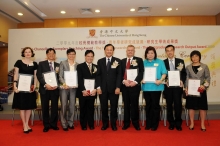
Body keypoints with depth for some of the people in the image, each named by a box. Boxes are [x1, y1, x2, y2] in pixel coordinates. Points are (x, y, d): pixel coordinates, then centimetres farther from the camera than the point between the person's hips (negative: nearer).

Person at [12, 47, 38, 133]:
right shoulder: (19, 62, 0)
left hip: (30, 87, 3)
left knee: (29, 106, 7)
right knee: (22, 106, 1)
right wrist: (15, 85, -12)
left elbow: (35, 76, 8)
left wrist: (34, 86, -5)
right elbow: (16, 74, -2)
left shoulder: (34, 64, 7)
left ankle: (27, 124, 20)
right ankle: (24, 125, 10)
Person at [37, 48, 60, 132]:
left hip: (55, 89, 1)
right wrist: (45, 84, -17)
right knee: (45, 107, 5)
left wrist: (57, 85, -11)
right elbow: (39, 76, -4)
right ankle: (46, 125, 18)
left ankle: (53, 124, 19)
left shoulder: (58, 65, 10)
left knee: (55, 107, 5)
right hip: (44, 89, -1)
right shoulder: (41, 64, 5)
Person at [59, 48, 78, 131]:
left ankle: (70, 123, 21)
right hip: (64, 87, -2)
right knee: (64, 106, 0)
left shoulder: (77, 65, 9)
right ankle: (64, 124, 12)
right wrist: (64, 83, -19)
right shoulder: (63, 63, 3)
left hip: (73, 88, 2)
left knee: (72, 106, 7)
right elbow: (60, 76, -3)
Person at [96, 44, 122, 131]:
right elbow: (98, 75, 6)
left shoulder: (117, 61, 3)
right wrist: (98, 87, -3)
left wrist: (118, 87, -11)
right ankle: (105, 124, 23)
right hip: (103, 88, 2)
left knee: (114, 107, 7)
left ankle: (113, 124, 21)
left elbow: (119, 75, -2)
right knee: (103, 107, 8)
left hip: (114, 88, -1)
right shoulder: (100, 61, 9)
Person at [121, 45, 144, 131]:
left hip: (135, 85, -2)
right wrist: (124, 81, -10)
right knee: (126, 105, 8)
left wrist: (135, 82, -14)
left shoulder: (139, 60, 6)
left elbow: (141, 72, -3)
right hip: (124, 86, 3)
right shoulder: (122, 61, 14)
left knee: (134, 104, 2)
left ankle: (136, 123, 16)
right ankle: (126, 123, 18)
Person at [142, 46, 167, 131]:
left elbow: (164, 73, -1)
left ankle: (155, 125, 14)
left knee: (155, 105, 4)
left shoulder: (160, 62, 4)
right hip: (146, 87, 3)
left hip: (156, 87, -2)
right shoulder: (143, 63, 10)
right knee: (148, 105, 10)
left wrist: (160, 80, -18)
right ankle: (148, 124, 20)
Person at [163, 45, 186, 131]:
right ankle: (171, 123, 19)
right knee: (169, 105, 7)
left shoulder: (180, 61, 8)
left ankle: (178, 123, 14)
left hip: (178, 86, 0)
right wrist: (165, 81, -13)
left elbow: (184, 73, 8)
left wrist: (182, 81, -9)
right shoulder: (163, 62, 5)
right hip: (168, 87, 0)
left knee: (178, 104, -1)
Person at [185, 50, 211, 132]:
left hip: (201, 90, -1)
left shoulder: (204, 66, 2)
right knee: (191, 106, 5)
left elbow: (208, 77, 1)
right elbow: (186, 78, 5)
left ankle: (202, 124, 18)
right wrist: (186, 88, -7)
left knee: (202, 107, 4)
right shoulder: (188, 67, 5)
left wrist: (204, 85, -15)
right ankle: (192, 123, 19)